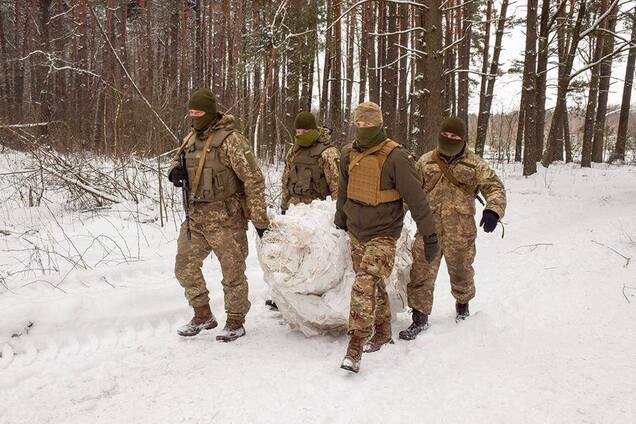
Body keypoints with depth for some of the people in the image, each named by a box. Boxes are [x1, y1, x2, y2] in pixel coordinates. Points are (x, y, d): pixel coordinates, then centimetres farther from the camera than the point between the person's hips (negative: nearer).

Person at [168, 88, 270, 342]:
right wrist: (176, 170, -1)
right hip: (196, 216, 8)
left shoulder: (230, 140, -15)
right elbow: (180, 158, 26)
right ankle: (203, 316, 29)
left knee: (233, 272, 5)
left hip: (226, 218, -7)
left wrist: (260, 220, -18)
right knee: (185, 266, 12)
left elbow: (254, 180, -16)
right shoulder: (192, 138, 7)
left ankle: (235, 322, 22)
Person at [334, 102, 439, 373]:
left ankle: (355, 346, -12)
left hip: (383, 235, -6)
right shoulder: (349, 154, 3)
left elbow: (416, 199, -13)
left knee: (364, 285, -19)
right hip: (356, 234, 6)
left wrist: (430, 236, -10)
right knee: (374, 286, 17)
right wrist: (340, 223, 26)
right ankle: (382, 333, 35)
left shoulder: (395, 157, -16)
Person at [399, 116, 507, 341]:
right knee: (421, 274, -1)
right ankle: (420, 318, 11)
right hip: (428, 230, 1)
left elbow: (495, 187, -1)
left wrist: (493, 210, -19)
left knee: (460, 272, 17)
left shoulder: (475, 164, 1)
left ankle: (462, 304, 46)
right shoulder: (425, 162, 6)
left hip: (460, 232, -1)